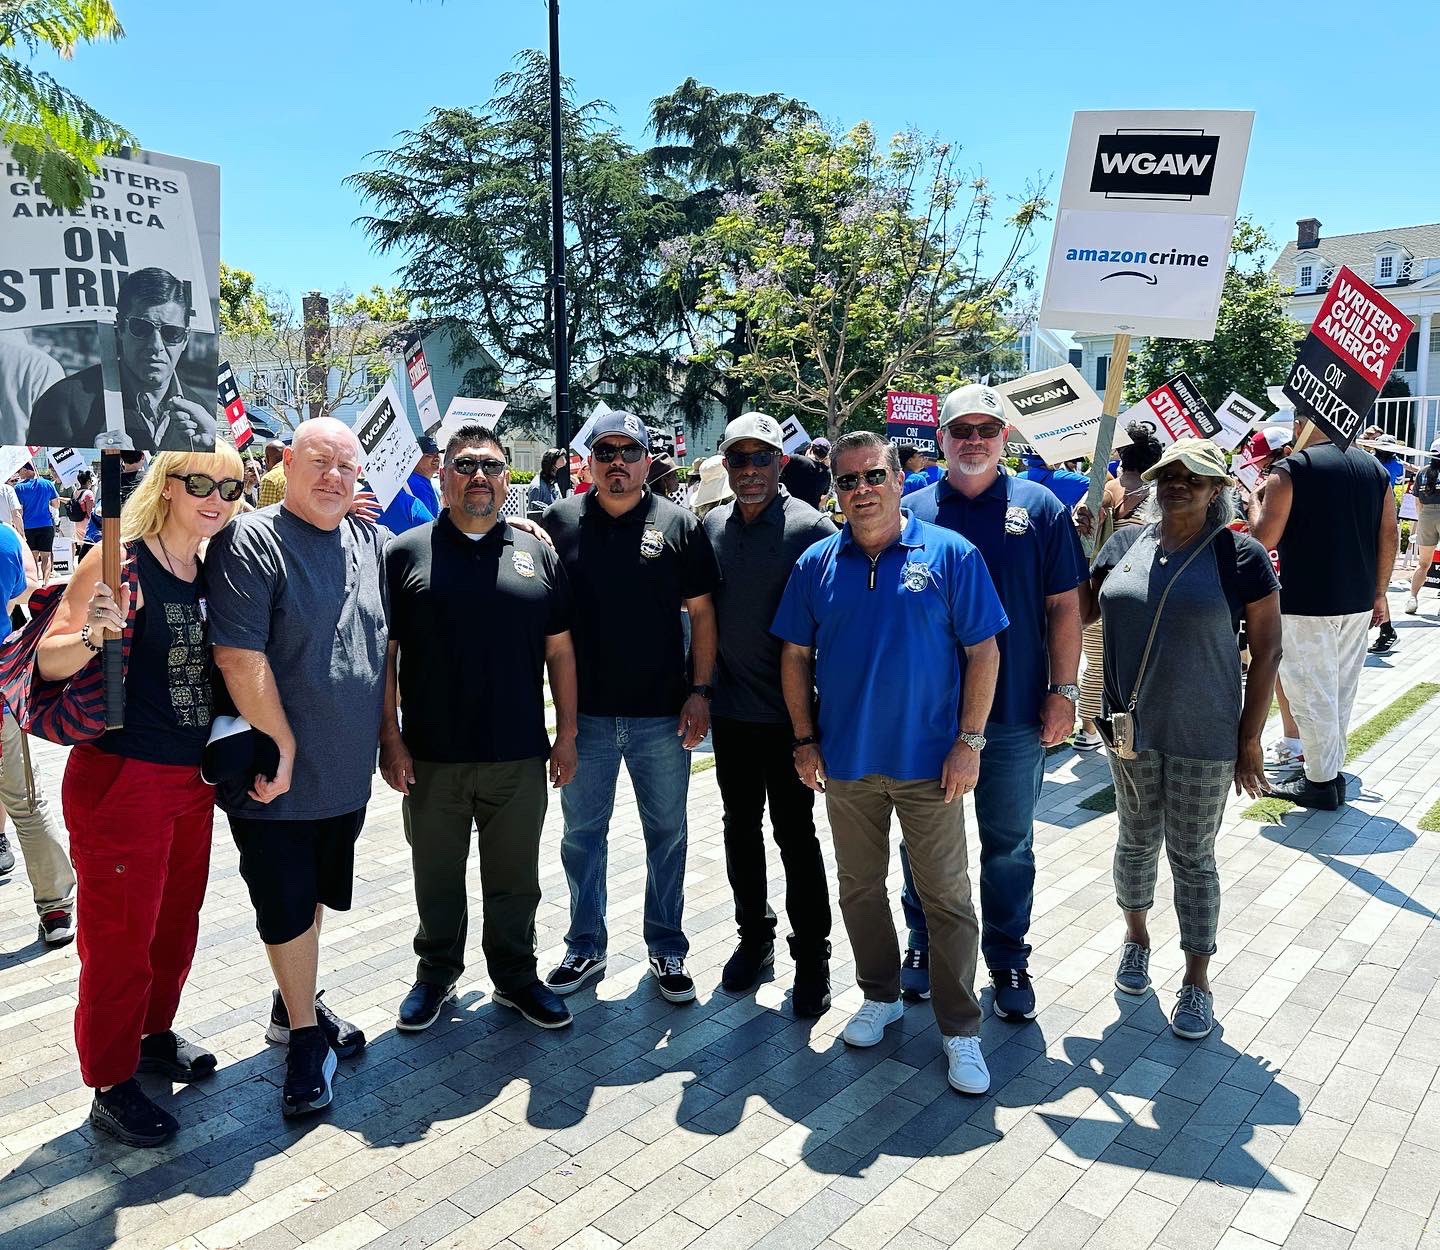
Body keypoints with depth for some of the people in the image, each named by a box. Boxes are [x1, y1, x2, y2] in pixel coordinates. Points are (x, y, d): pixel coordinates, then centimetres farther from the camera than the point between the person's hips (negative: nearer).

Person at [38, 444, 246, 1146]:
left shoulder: (212, 571, 5)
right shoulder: (120, 560, -14)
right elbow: (48, 661, -14)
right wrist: (92, 633, -38)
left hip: (193, 778, 7)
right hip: (122, 778, -7)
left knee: (177, 922, 20)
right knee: (120, 936, 5)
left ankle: (155, 1035, 41)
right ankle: (111, 1087, 21)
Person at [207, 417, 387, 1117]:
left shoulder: (372, 544, 5)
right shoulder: (251, 542, -14)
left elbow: (387, 645, 14)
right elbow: (241, 659, -19)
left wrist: (388, 738, 9)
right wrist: (281, 750, -16)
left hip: (347, 772, 6)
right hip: (276, 776, -6)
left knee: (314, 897, 21)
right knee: (287, 909, 6)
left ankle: (296, 1005, 40)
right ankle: (305, 1037, 23)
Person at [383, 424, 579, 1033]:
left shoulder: (537, 554, 5)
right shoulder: (406, 553, 0)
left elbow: (559, 650, 7)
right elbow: (384, 653, -1)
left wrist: (567, 734, 3)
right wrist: (390, 738, -6)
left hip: (519, 756, 1)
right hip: (432, 758, -1)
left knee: (516, 880, 13)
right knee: (437, 878, 14)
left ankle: (516, 977, 32)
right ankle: (436, 975, 34)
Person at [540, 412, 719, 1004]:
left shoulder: (678, 524, -1)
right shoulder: (560, 520, 1)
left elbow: (703, 614, 0)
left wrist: (700, 691, -6)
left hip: (662, 715, -1)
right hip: (586, 712, 1)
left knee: (666, 835, 11)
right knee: (582, 834, 13)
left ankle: (667, 949, 27)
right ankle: (585, 946, 30)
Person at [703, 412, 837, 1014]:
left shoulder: (811, 528, -11)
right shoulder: (712, 525, 5)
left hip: (787, 711, -5)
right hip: (729, 709, 5)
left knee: (795, 834, 4)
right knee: (741, 827, 16)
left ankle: (811, 956, 19)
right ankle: (754, 935, 33)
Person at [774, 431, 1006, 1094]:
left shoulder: (950, 554, -6)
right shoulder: (817, 563, 2)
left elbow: (982, 651, -5)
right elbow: (795, 656, 7)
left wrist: (969, 742, -9)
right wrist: (805, 740, 3)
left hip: (929, 762, -3)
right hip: (845, 763, 3)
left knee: (947, 897, 5)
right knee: (860, 888, 16)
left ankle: (960, 1029, 20)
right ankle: (880, 996, 36)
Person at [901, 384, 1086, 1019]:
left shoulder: (1039, 507, 0)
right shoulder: (910, 511, 1)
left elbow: (1063, 606, 1)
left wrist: (1063, 691, -3)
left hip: (1014, 713, 0)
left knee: (1009, 846, 12)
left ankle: (1007, 959, 29)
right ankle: (924, 944, 33)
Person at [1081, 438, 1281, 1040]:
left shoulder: (1241, 555, -9)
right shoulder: (1127, 542, 3)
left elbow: (1266, 651, -7)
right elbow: (1082, 609, 6)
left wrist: (1250, 740, -9)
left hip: (1203, 739, -3)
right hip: (1129, 727, 4)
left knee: (1192, 856, 7)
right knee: (1136, 838, 19)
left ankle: (1196, 979, 24)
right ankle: (1136, 936, 42)